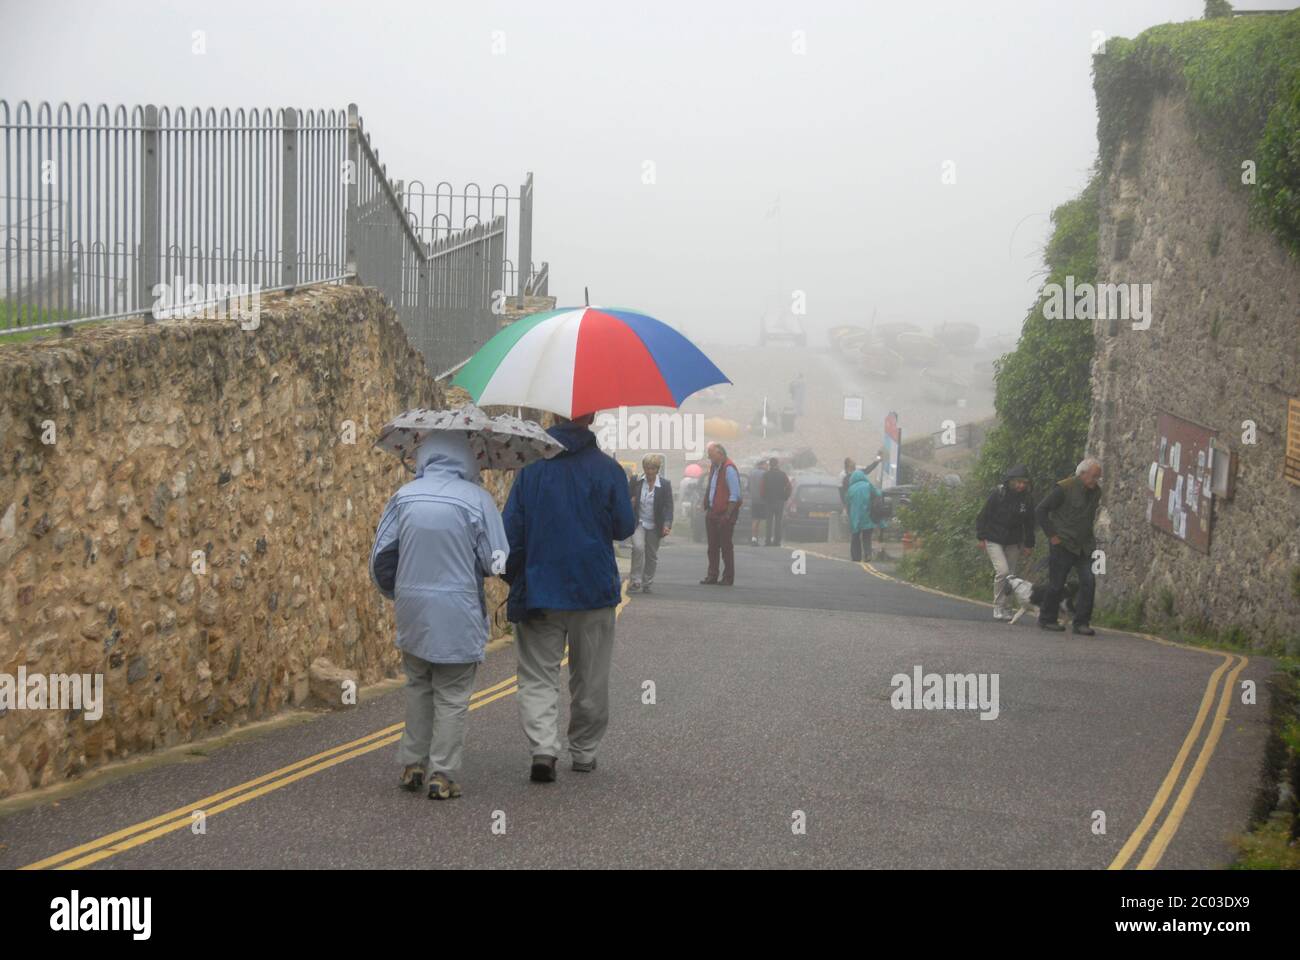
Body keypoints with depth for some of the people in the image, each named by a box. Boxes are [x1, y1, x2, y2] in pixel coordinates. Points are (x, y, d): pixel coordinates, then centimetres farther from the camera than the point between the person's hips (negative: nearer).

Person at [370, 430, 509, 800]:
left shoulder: (404, 496, -1)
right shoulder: (476, 498, -10)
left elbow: (380, 555, 3)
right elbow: (497, 562, -9)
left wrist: (395, 594, 20)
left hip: (412, 609, 3)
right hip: (458, 615, -3)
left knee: (418, 686, 21)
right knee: (452, 695, 6)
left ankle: (412, 764, 22)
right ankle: (442, 776, 6)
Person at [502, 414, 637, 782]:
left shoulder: (530, 467, -1)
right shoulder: (607, 468, -7)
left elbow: (511, 530, -1)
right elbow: (624, 528, -2)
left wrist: (514, 578, 11)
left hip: (539, 591, 1)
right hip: (593, 590, -1)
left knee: (537, 676, 3)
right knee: (590, 680, 13)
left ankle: (543, 747, -15)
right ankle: (584, 752, 20)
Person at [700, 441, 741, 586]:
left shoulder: (729, 469, -17)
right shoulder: (714, 467, 11)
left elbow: (735, 495, -19)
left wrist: (727, 515, -20)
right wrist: (706, 506, 12)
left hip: (725, 514, -8)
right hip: (712, 513, 8)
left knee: (726, 546, 1)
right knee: (713, 546, 11)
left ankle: (728, 578, 8)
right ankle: (712, 575, 17)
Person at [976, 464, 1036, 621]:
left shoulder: (1026, 498, -2)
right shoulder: (998, 493, -14)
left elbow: (1029, 522, 10)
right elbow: (984, 516, -8)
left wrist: (1028, 544, 11)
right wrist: (981, 537, -9)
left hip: (1013, 542, 4)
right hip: (994, 540, -4)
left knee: (1012, 575, 4)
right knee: (1002, 571, -18)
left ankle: (1006, 608, 17)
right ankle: (998, 607, -6)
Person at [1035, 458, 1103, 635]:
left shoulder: (1095, 491, 7)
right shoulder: (1064, 488, -13)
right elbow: (1040, 511, -10)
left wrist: (1088, 536, 16)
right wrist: (1052, 535, -11)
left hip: (1084, 546, 5)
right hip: (1063, 545, -5)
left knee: (1088, 582, -7)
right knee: (1056, 585, 0)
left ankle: (1081, 623, -2)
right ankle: (1047, 619, 17)